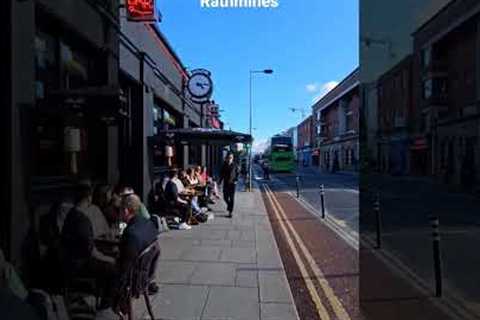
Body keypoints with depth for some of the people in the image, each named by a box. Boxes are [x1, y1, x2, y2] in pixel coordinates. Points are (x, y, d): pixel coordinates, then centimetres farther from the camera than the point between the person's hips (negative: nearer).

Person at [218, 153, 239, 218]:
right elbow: (221, 174, 8)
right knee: (225, 197, 7)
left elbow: (237, 173, 2)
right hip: (226, 183, 2)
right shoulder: (224, 165, 1)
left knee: (232, 198, -3)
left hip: (232, 183, -2)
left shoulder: (234, 165, -4)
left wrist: (236, 180, -9)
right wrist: (220, 181, 2)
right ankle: (229, 205, 39)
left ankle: (230, 212, 3)